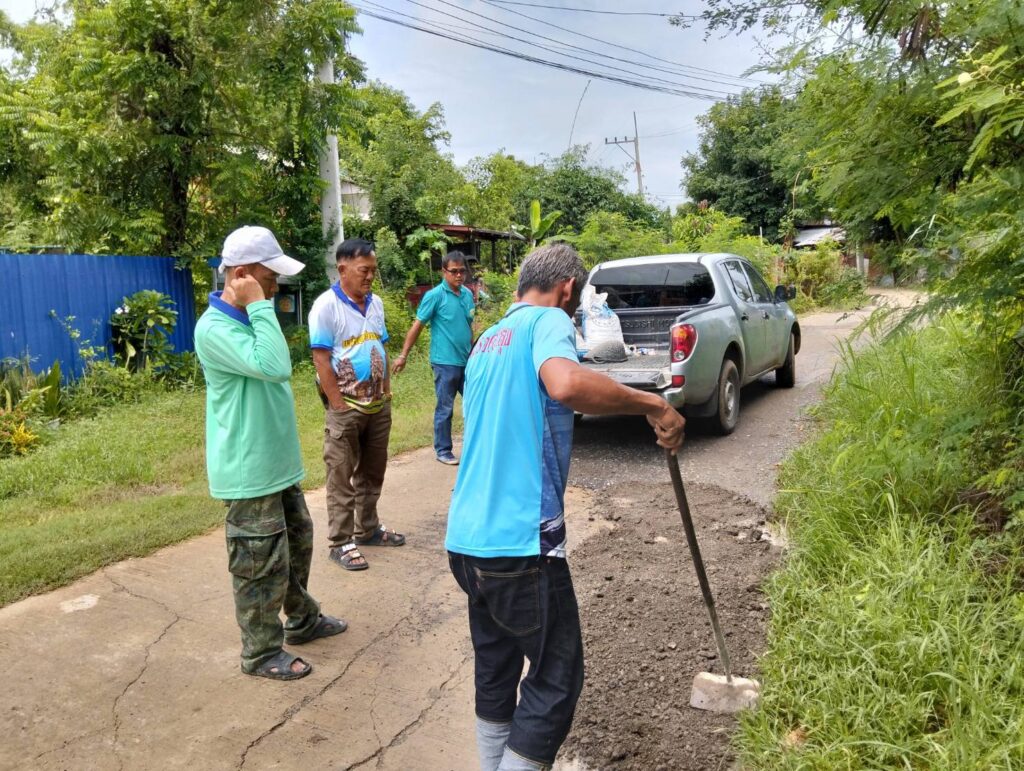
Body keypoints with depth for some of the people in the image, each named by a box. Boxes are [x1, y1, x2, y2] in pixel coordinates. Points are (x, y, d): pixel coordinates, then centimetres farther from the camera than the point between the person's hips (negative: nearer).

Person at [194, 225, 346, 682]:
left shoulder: (247, 319, 10)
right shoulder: (215, 328, -22)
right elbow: (276, 367, -34)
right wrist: (260, 306, -28)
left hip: (279, 464, 10)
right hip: (250, 473, -10)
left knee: (297, 545, 22)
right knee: (262, 564, 3)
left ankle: (302, 621, 41)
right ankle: (261, 653, 21)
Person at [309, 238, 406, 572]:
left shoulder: (375, 303, 8)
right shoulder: (326, 305, -12)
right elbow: (321, 359, -15)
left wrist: (386, 391, 10)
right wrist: (339, 406, -17)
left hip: (378, 405, 7)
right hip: (346, 406, -7)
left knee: (372, 471, 17)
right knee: (342, 476, 3)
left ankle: (368, 528, 32)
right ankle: (341, 543, 12)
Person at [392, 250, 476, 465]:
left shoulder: (468, 294, 6)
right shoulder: (435, 296, -11)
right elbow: (417, 326, -9)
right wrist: (403, 356, -11)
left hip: (467, 361, 6)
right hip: (445, 362, -6)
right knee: (445, 408, 4)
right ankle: (443, 450, 18)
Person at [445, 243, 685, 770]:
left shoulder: (488, 341, 18)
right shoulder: (548, 320, -7)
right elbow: (567, 384, -31)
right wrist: (651, 405, -20)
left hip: (467, 537, 9)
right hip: (519, 541, -8)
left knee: (495, 668, 21)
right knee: (557, 676, 6)